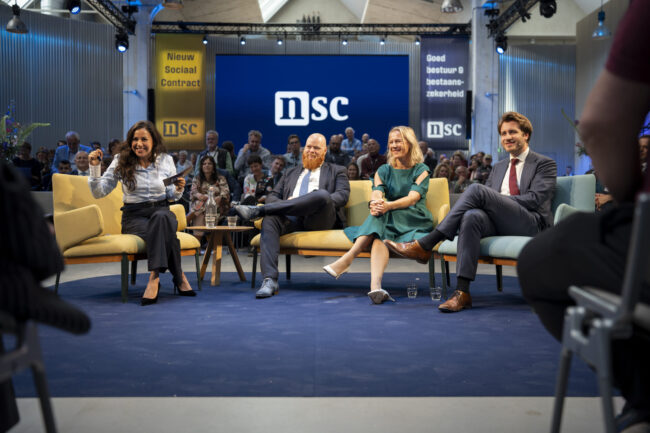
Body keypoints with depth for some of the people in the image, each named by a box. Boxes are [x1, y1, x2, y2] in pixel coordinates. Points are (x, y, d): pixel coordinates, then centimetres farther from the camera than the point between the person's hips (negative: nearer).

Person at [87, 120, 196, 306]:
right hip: (134, 216, -1)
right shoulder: (121, 161, 1)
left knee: (161, 218, -39)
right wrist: (94, 167, -12)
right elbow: (98, 193, 0)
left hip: (161, 211, 1)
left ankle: (154, 277, -40)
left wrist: (178, 189, -9)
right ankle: (179, 276, -31)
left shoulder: (166, 160, 6)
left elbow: (172, 196, 14)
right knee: (163, 232, -37)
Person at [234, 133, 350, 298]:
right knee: (270, 220, -32)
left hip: (319, 220, -2)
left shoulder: (337, 171, 25)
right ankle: (269, 280, -41)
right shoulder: (291, 174, 33)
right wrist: (284, 204, -2)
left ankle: (257, 210, -33)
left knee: (322, 194, -36)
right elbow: (272, 196, 22)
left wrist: (323, 202, -14)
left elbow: (342, 196, 6)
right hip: (292, 218, 3)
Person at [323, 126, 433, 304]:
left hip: (415, 221, -2)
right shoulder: (383, 171, 15)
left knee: (382, 215, -34)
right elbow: (376, 195, -5)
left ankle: (347, 258, -43)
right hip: (389, 222, 3)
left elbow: (413, 198, -14)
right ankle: (375, 287, -54)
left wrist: (388, 206, -36)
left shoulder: (421, 170, 4)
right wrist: (374, 204, -33)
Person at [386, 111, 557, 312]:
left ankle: (424, 246, -28)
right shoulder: (498, 167, 29)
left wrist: (496, 200, -10)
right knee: (472, 216, -34)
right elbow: (486, 198, 20)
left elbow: (534, 199, -5)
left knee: (476, 189, -27)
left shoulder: (545, 164, 10)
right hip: (499, 224, 5)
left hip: (531, 224, -5)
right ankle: (462, 292, -39)